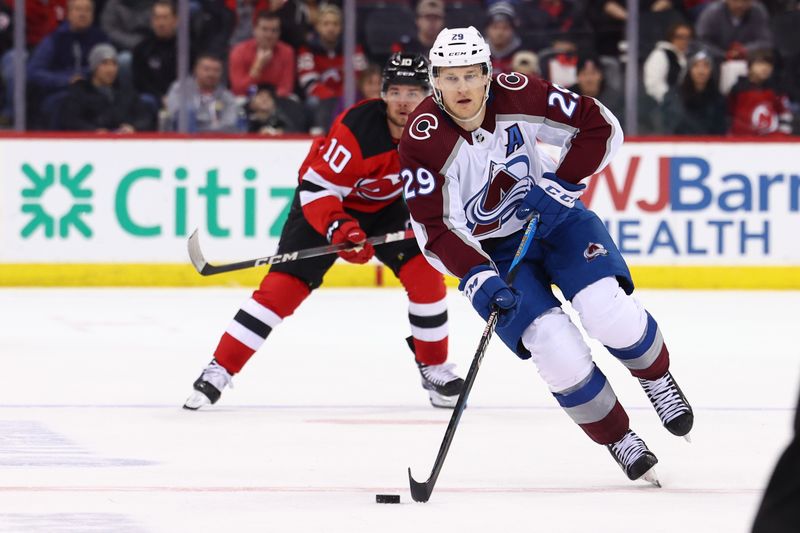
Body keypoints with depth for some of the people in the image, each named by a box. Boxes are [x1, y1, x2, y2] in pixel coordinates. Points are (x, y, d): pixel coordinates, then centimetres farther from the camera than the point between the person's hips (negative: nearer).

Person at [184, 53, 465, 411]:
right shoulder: (356, 129, -33)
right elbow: (316, 187, -31)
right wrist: (339, 228, -45)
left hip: (386, 206, 4)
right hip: (324, 202, -4)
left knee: (424, 271, -14)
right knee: (284, 284, -13)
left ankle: (434, 368, 5)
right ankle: (219, 370, -9)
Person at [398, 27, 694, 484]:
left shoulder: (518, 96, -18)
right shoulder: (423, 141, -21)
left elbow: (601, 126, -9)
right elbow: (434, 231, -18)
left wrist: (564, 182, -17)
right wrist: (477, 278, -30)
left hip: (554, 218, 1)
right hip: (492, 249, -1)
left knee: (608, 311, -22)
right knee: (556, 348, -18)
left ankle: (657, 378, 11)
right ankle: (619, 441, 3)